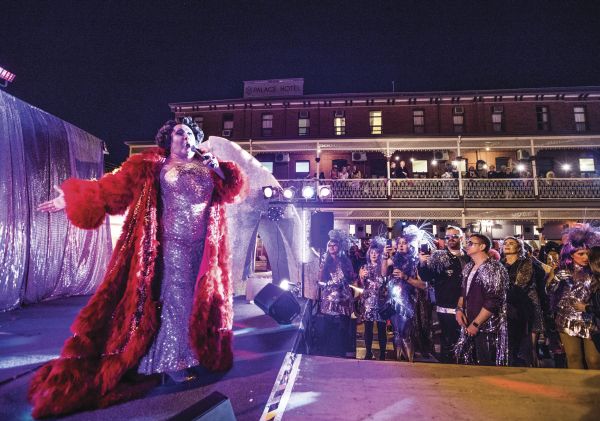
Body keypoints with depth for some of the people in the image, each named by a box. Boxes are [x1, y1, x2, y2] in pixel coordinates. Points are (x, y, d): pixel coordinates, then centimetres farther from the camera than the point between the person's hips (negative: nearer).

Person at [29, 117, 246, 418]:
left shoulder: (208, 166, 12)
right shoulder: (154, 166, 1)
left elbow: (230, 191, 12)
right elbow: (115, 187, -1)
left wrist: (220, 170, -4)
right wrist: (74, 199, -4)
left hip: (203, 246, 4)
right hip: (172, 243, -4)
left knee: (200, 298, 10)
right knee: (175, 297, 0)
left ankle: (186, 357, 28)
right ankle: (171, 360, 15)